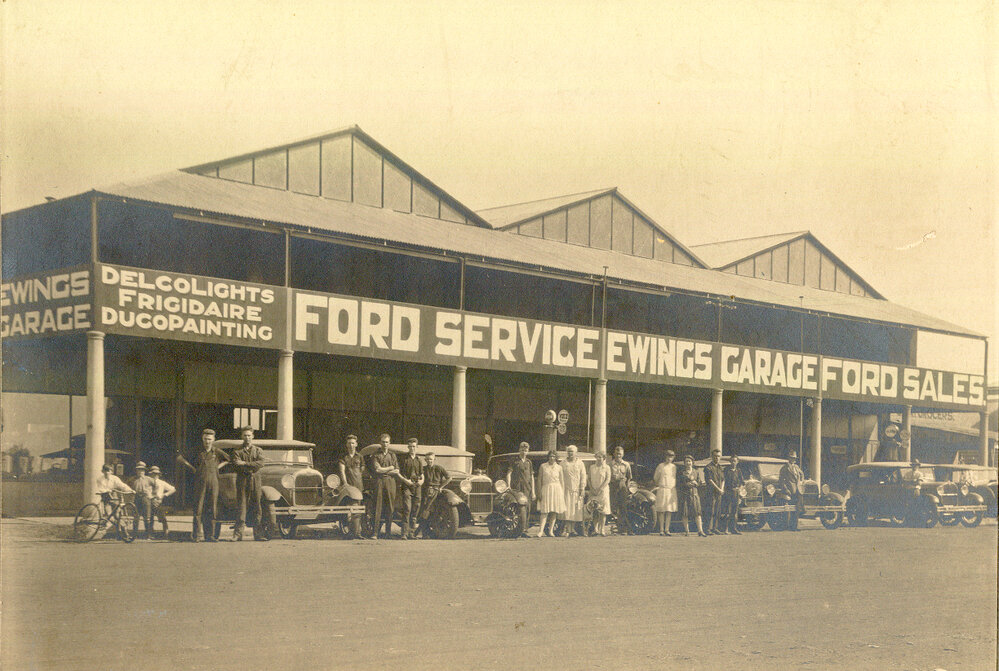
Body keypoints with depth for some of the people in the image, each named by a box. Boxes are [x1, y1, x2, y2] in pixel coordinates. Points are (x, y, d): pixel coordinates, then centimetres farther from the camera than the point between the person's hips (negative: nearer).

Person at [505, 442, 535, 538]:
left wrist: (533, 491, 12)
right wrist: (509, 488, -10)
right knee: (522, 509, -16)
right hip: (518, 489, -5)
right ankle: (523, 531, -21)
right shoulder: (514, 461, 5)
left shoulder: (529, 462, 18)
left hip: (527, 490, 5)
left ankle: (525, 530, 10)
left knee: (527, 510, 3)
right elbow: (508, 474, -1)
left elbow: (532, 477, 19)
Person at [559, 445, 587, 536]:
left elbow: (583, 477, 7)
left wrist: (582, 489, -1)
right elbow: (561, 477, 7)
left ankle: (576, 529, 4)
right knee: (566, 509, -9)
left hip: (577, 490, 1)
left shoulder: (580, 463, 9)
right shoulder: (563, 463, 9)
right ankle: (565, 530, -10)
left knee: (577, 510, -1)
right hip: (566, 489, -1)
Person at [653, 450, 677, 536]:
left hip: (672, 490, 4)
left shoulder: (674, 467, 13)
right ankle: (661, 530, -2)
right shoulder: (660, 466, 1)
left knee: (670, 511, 0)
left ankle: (667, 530, 3)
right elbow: (655, 478, 10)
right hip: (662, 489, -4)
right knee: (661, 511, -5)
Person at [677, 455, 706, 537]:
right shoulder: (680, 472, 6)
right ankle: (687, 531, 2)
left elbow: (699, 483, 14)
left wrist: (694, 482, -7)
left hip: (694, 494, 2)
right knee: (685, 514, -4)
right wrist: (686, 484, -13)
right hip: (684, 495, -1)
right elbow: (678, 484, 3)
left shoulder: (696, 473, 14)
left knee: (697, 512, -8)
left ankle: (700, 530, -11)